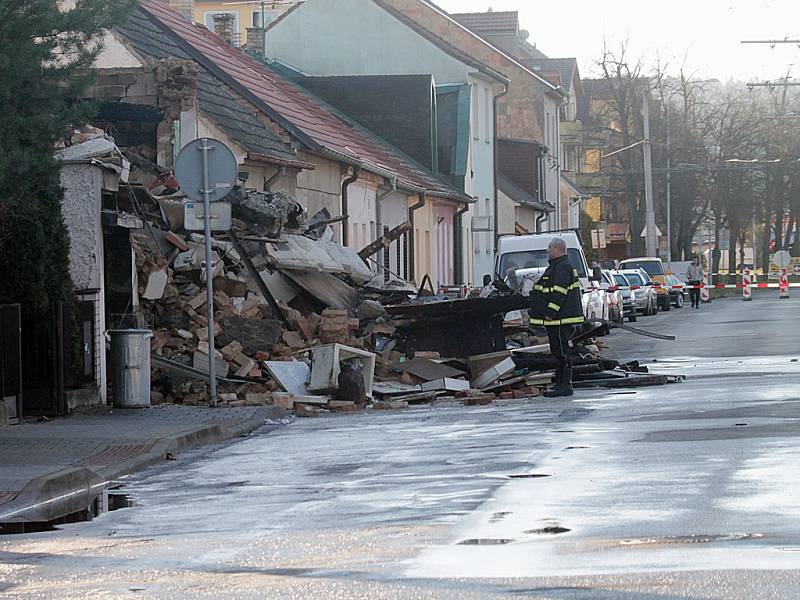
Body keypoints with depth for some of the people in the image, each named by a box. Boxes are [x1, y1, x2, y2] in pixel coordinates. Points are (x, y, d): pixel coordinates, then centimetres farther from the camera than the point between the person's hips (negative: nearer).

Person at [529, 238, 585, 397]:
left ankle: (564, 385, -9)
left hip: (561, 318, -11)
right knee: (559, 352, 14)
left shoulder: (562, 268, -15)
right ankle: (561, 384, 18)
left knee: (562, 352, -9)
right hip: (559, 318, 11)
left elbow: (559, 294, -22)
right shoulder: (558, 266, 20)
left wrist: (550, 312, -23)